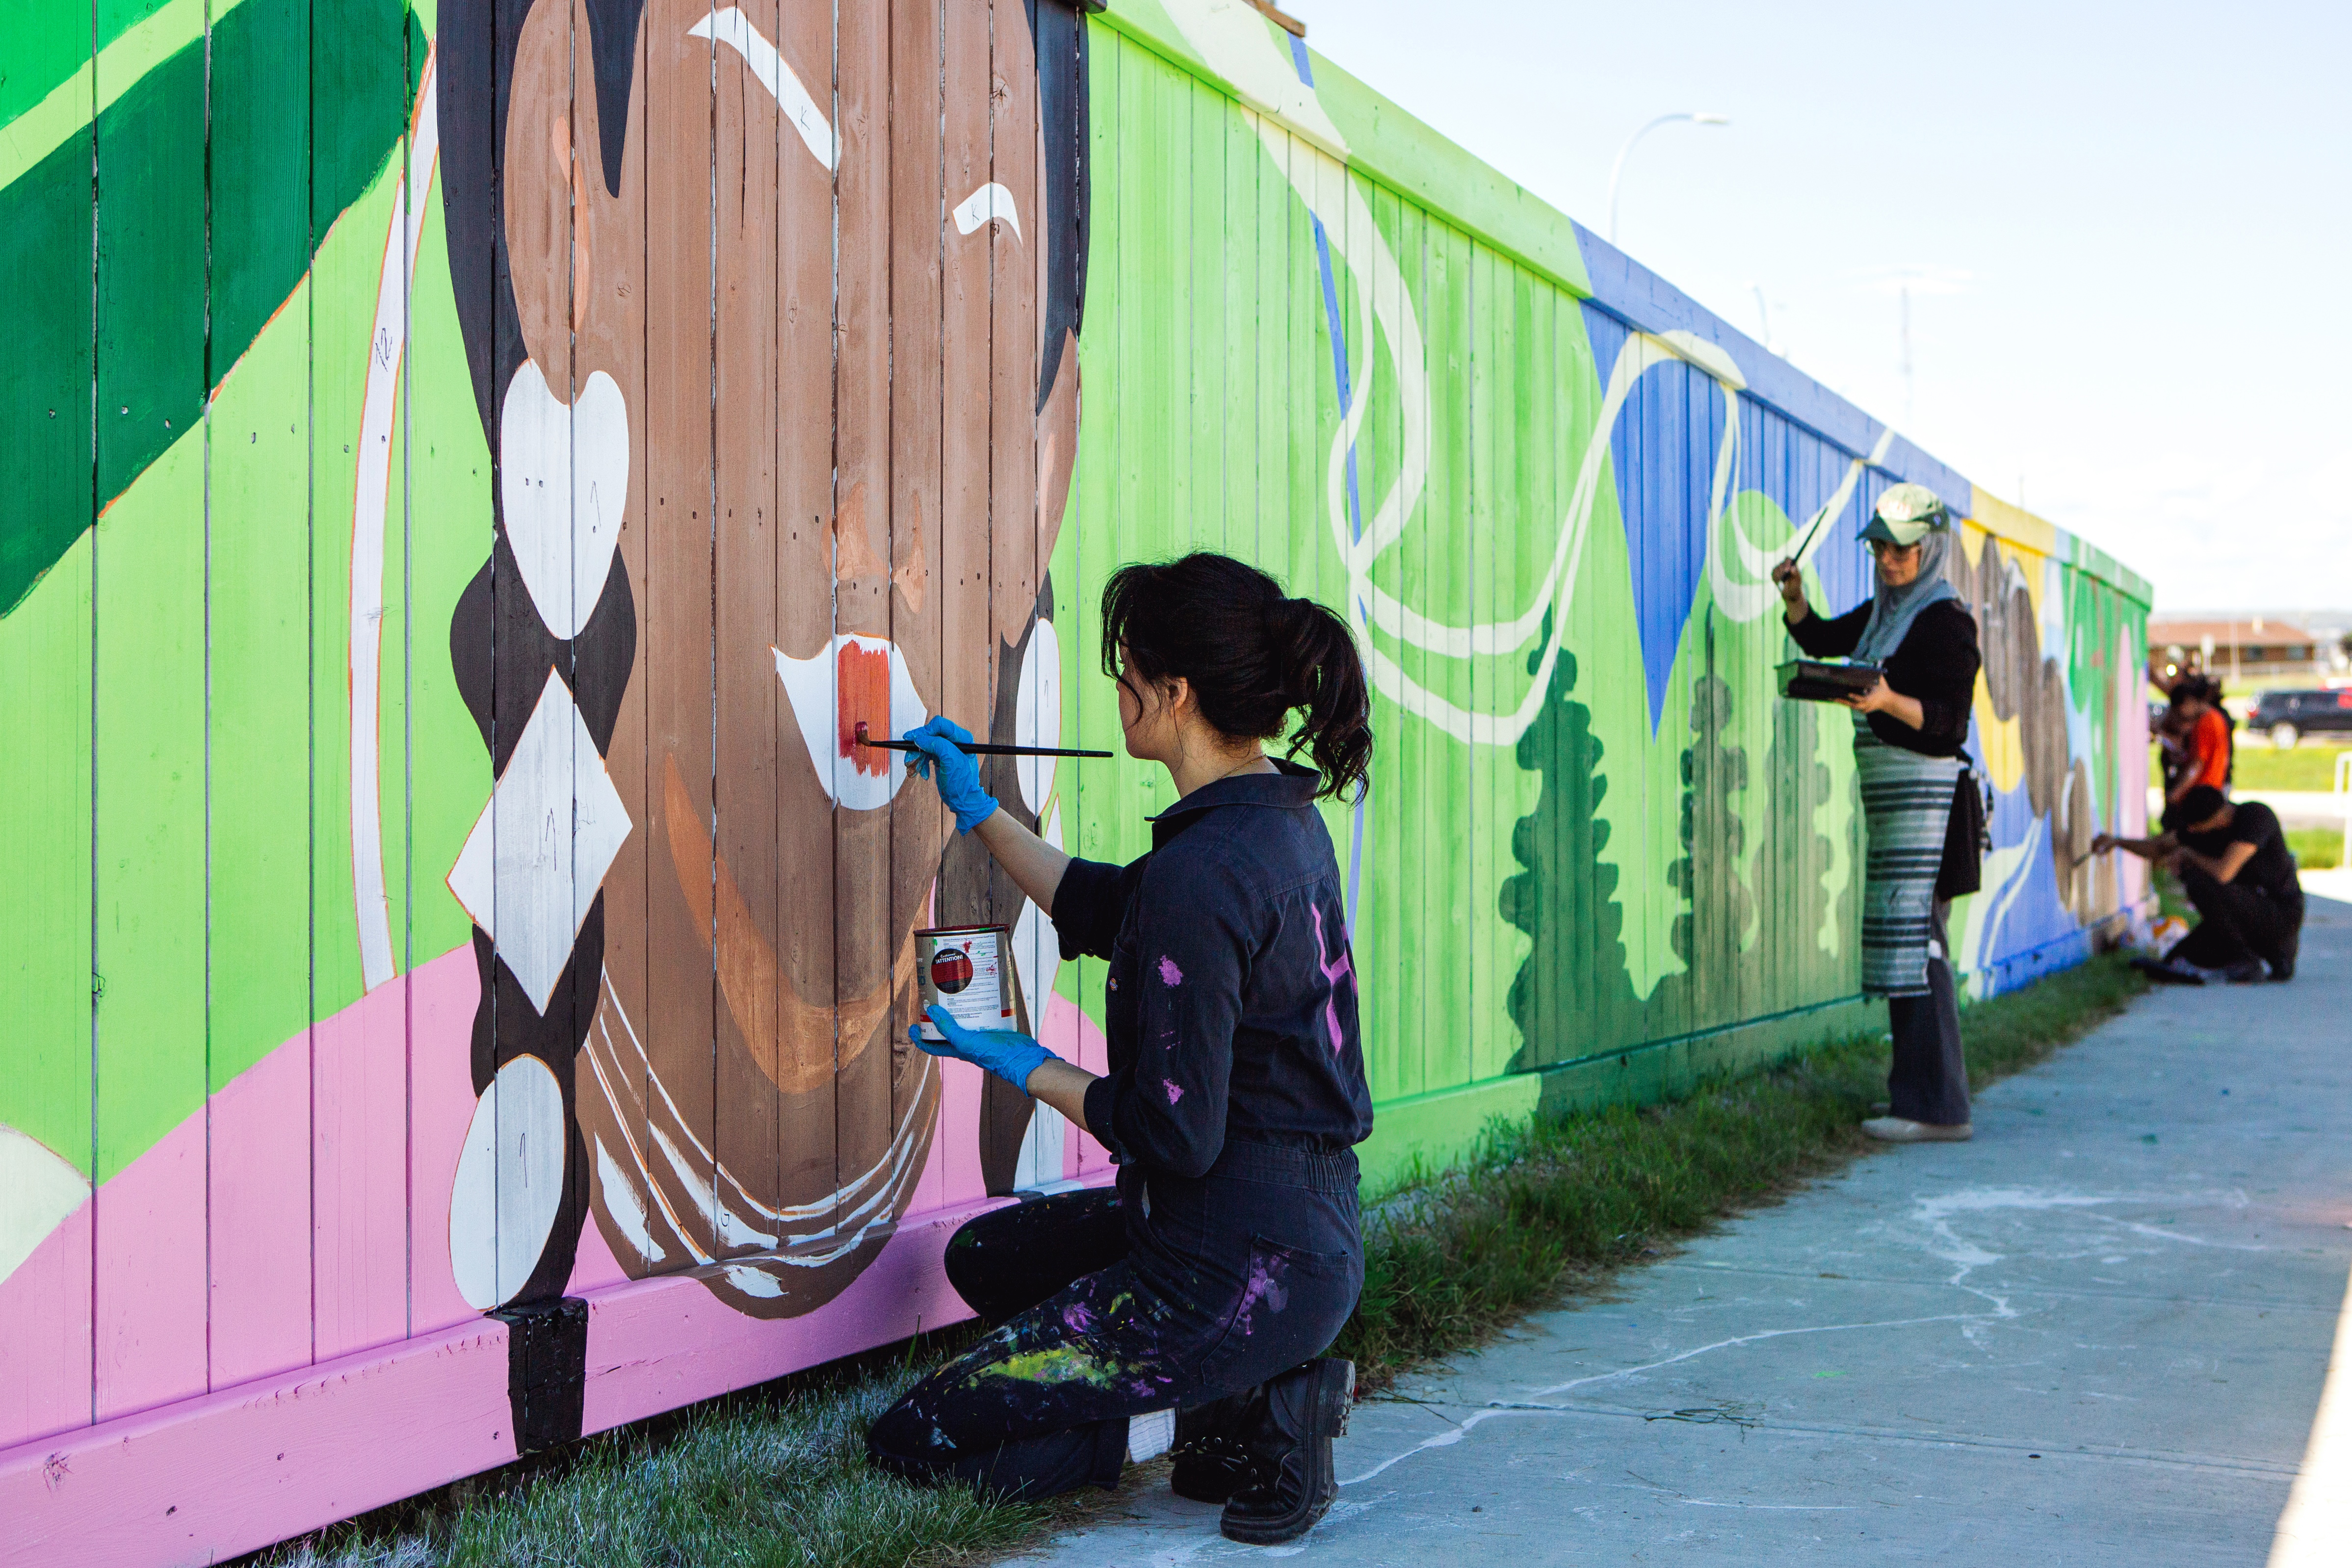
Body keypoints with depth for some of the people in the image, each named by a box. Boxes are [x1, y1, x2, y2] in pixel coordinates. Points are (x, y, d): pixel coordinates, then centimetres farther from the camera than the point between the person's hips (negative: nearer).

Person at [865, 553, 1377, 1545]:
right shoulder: (1284, 819, 5)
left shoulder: (1201, 871, -25)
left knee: (912, 1443, 0)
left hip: (1236, 1273, -10)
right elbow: (1105, 912, 24)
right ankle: (1261, 1386, 12)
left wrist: (1028, 1069, -7)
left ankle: (1245, 1422, -4)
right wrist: (980, 813, 26)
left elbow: (1176, 1135, -23)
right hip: (1309, 1236, 10)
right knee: (985, 1260, 32)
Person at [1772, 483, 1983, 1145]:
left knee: (1914, 936, -14)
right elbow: (1819, 638, 28)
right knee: (1905, 939, 10)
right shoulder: (1884, 612, 18)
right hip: (1890, 792, 9)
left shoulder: (1946, 618, -9)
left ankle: (1936, 1108, -16)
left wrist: (1888, 702, -31)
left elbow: (1949, 719, -15)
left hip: (1927, 787, -9)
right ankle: (1921, 1094, 15)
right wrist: (1794, 595, 9)